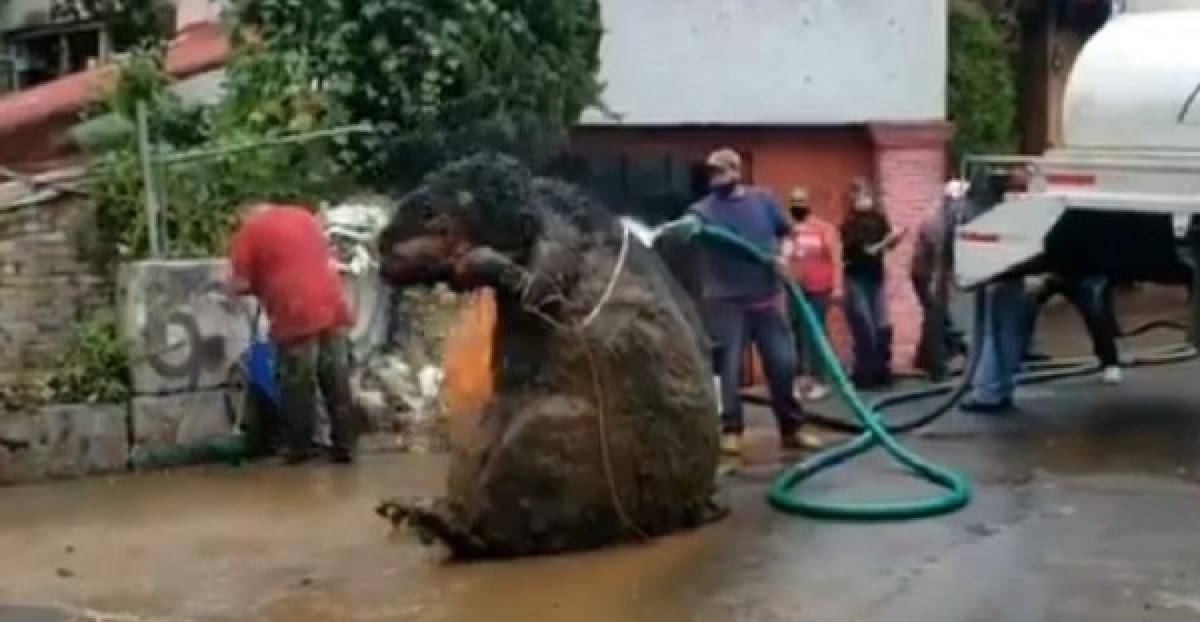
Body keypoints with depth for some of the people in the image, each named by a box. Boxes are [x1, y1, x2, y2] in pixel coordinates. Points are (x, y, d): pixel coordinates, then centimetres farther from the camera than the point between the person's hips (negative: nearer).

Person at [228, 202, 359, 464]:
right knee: (337, 383, 10)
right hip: (331, 307, 6)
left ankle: (299, 447, 10)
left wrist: (262, 285, 17)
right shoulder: (304, 215, 19)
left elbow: (240, 285, -3)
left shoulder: (249, 231, 2)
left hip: (295, 316, -5)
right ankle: (344, 445, 14)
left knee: (297, 387, 4)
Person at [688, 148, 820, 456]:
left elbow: (786, 233, 17)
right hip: (727, 301, -3)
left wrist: (782, 257, -2)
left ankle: (791, 429, 17)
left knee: (783, 364, 5)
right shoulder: (702, 209, 0)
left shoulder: (762, 200, 10)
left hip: (767, 298, 3)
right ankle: (731, 431, 7)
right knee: (729, 369, -3)